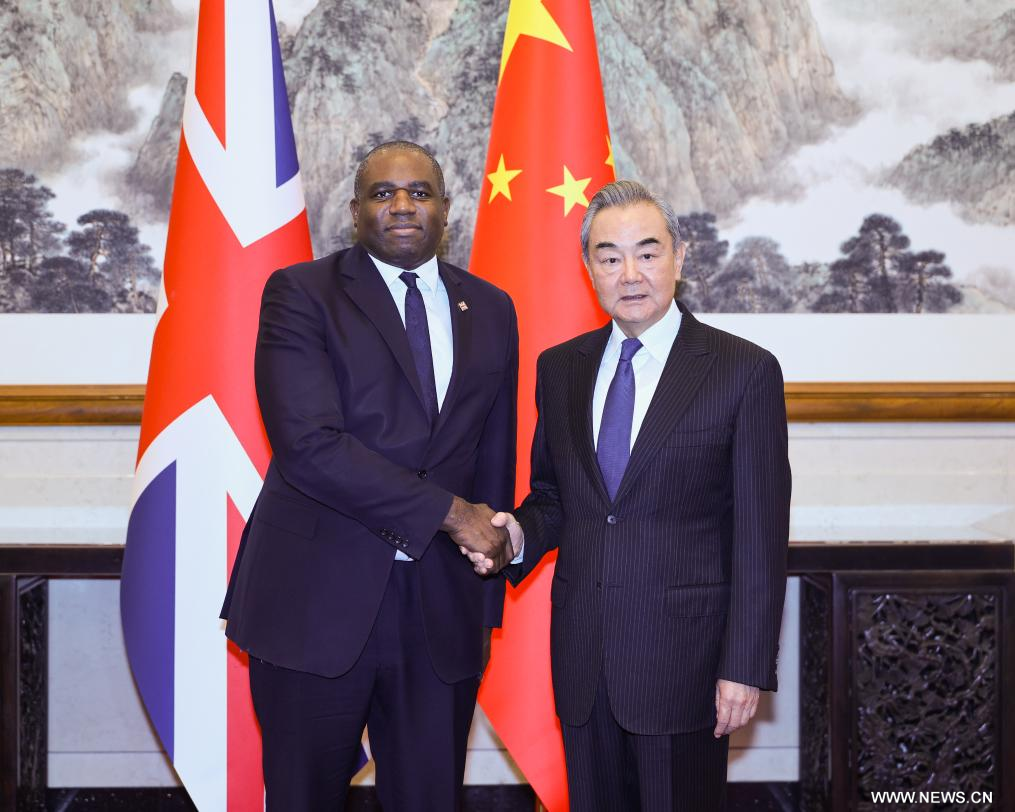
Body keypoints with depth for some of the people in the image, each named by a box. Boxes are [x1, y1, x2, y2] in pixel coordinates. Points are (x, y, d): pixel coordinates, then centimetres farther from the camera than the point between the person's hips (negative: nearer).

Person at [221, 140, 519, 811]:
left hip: (443, 606, 4)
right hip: (317, 601, -3)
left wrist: (486, 600, 12)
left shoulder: (491, 310, 10)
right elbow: (309, 446, -17)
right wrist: (448, 513, -15)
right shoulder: (301, 293, -4)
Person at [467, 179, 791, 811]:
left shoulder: (745, 371, -6)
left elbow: (761, 537, -8)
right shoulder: (560, 368, 9)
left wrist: (746, 667, -11)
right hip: (581, 651, 4)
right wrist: (520, 533, -5)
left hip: (682, 653, -4)